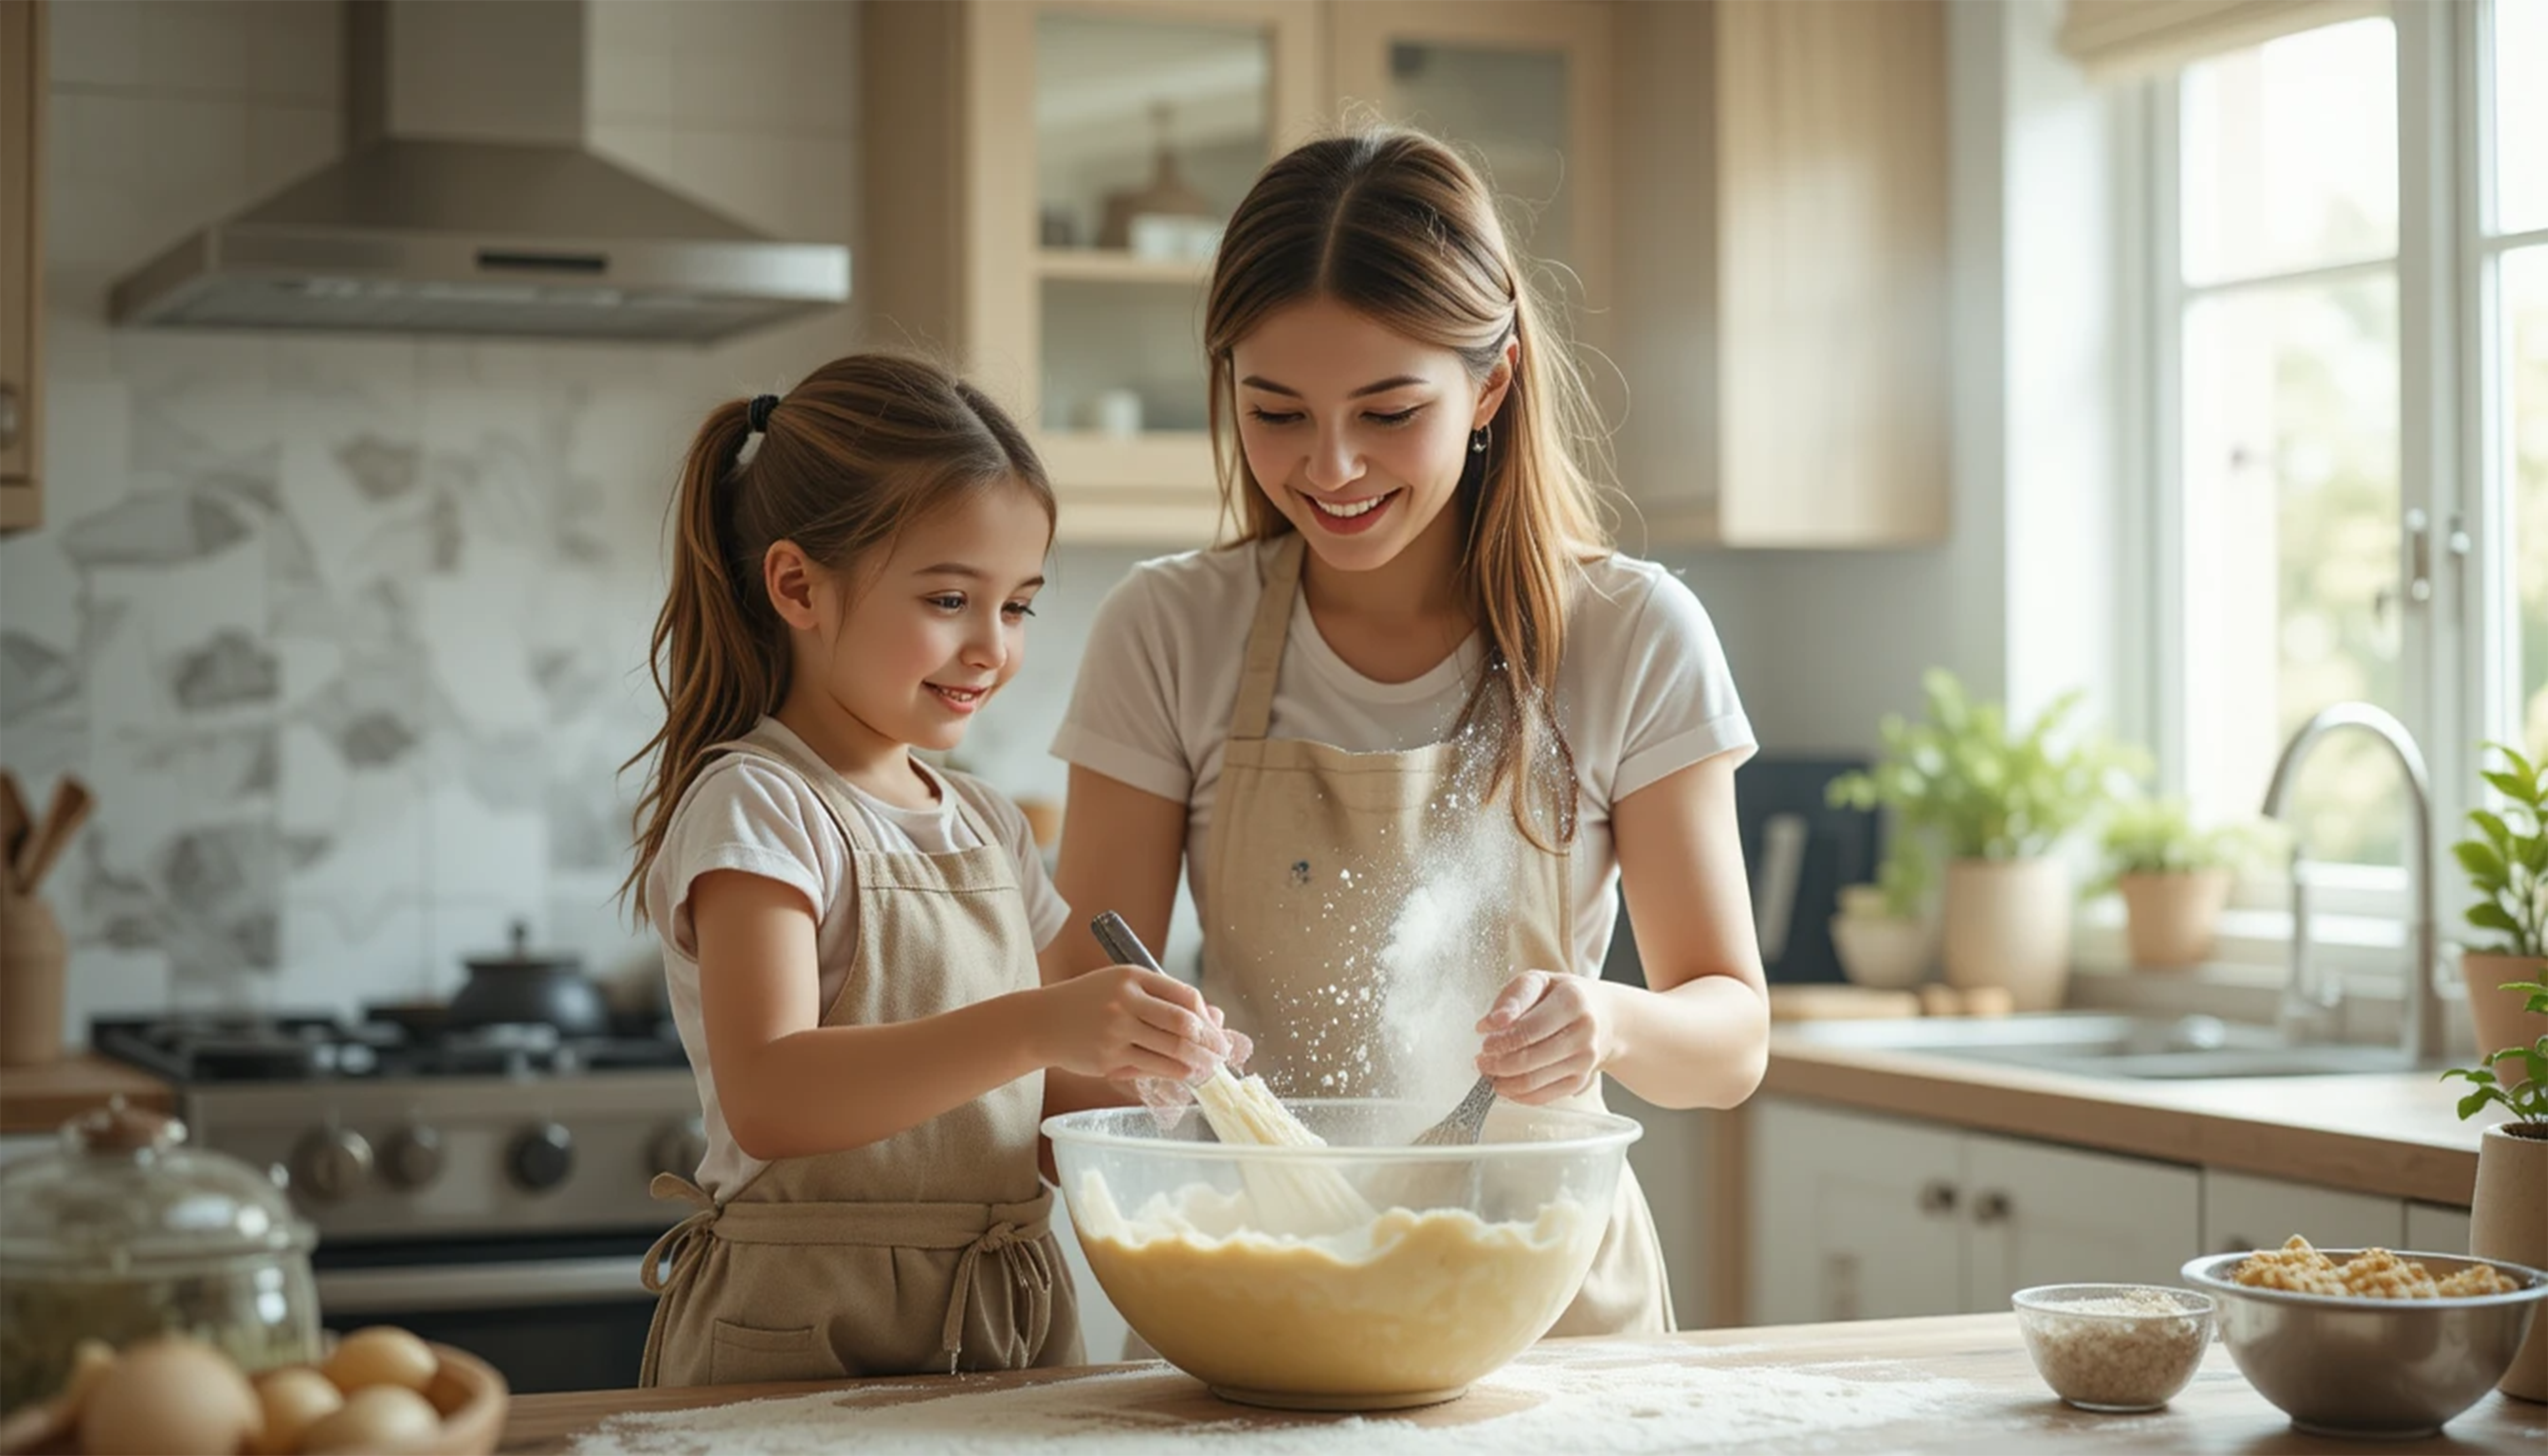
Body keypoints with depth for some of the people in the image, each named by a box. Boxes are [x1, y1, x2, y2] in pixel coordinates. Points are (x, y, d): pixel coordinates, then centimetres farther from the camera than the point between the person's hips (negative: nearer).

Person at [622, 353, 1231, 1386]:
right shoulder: (756, 807, -9)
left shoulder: (987, 828, 14)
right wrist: (1031, 1028, -33)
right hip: (802, 1343, -7)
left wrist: (1148, 1061, -1)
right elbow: (768, 1099, -23)